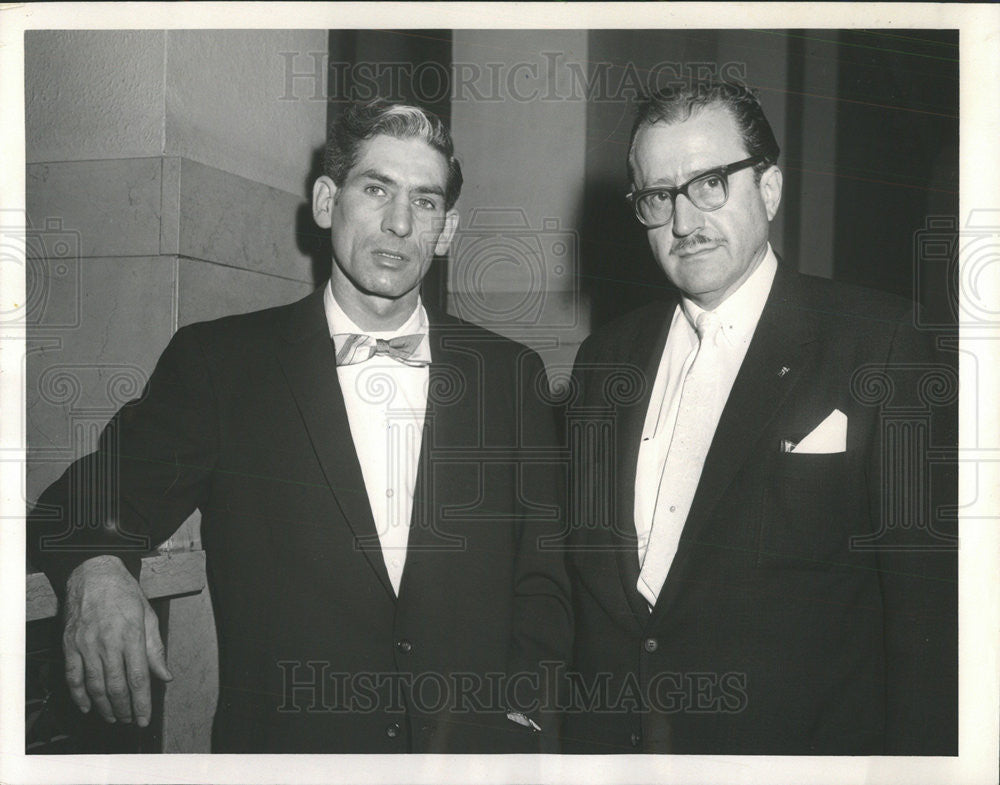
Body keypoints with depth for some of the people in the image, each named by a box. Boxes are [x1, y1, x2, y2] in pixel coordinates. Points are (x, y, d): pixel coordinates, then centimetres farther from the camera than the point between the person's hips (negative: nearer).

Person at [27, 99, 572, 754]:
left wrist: (517, 719, -3)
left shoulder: (511, 375, 8)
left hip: (476, 749, 1)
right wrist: (95, 567, -21)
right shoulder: (216, 361, 4)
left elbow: (543, 589, 10)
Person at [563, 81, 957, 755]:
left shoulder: (881, 345, -11)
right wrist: (582, 737, 2)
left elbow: (932, 596, -12)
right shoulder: (607, 359, 4)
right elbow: (585, 570, 6)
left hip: (800, 747, -3)